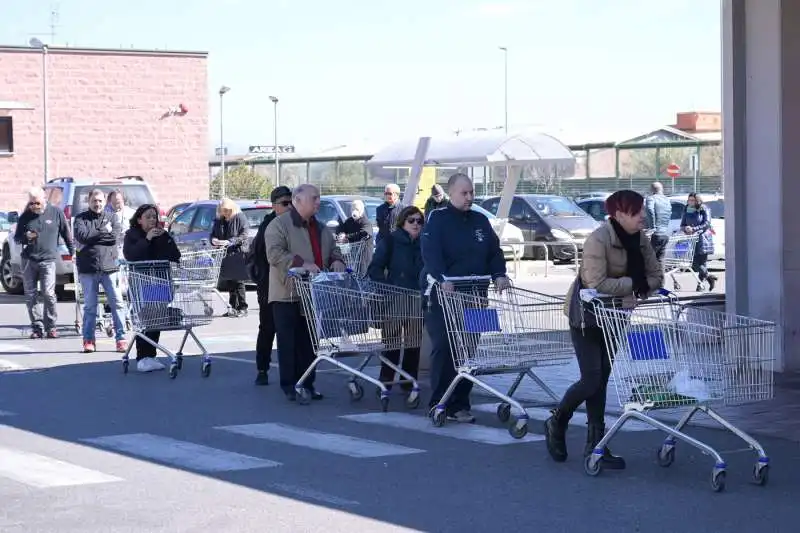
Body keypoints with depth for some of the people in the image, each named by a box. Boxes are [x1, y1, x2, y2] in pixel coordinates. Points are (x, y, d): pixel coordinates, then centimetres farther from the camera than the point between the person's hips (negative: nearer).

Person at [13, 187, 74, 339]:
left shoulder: (56, 213, 2)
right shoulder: (25, 216, 7)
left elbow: (66, 234, 11)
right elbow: (16, 238, 12)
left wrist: (72, 251, 9)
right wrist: (26, 237, -9)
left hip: (48, 259, -3)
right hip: (28, 260, 3)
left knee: (48, 294, -12)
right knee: (30, 296, 3)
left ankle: (51, 327, -1)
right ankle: (37, 327, 10)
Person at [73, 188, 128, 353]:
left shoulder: (111, 217, 11)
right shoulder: (81, 218, 8)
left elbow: (116, 234, -6)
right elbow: (81, 235, -10)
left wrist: (94, 235, -8)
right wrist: (104, 232, -6)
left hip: (109, 267, 1)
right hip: (88, 268, -1)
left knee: (117, 303, -4)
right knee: (90, 306, 3)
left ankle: (120, 338, 0)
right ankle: (88, 340, 9)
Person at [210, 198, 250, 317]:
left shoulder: (240, 218, -3)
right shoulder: (219, 220, 14)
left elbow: (244, 236, -10)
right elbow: (212, 234, 20)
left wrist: (230, 242, -21)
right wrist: (214, 240, -4)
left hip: (237, 254, -6)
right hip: (225, 256, 6)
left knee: (238, 281, -7)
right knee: (229, 283, 8)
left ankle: (242, 308, -3)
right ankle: (233, 307, 16)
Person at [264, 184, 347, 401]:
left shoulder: (320, 228, 19)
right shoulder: (279, 225, -6)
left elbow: (333, 249, 27)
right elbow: (275, 254, -18)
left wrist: (337, 261, 3)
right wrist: (301, 263, -27)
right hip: (287, 295, -7)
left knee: (309, 343, 10)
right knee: (289, 343, -5)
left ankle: (307, 384, 17)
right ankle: (290, 386, -1)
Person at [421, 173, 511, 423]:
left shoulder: (480, 221, 15)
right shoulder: (438, 219, -4)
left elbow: (494, 251, 14)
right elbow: (430, 252, -18)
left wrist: (499, 274, -5)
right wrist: (442, 279, -32)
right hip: (442, 293, -5)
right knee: (443, 348, -8)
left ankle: (460, 404, 11)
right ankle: (439, 404, -3)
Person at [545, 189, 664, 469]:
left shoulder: (640, 239, -3)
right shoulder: (598, 240, -25)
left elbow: (655, 276, 0)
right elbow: (596, 283, -32)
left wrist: (643, 288, -19)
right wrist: (632, 283, -24)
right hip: (587, 315, -7)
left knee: (602, 378, 8)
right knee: (591, 379, -9)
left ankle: (595, 445, 11)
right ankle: (557, 423, 17)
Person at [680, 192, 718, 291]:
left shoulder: (704, 210, -1)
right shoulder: (687, 211, 13)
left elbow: (707, 224, -12)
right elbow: (682, 225, 13)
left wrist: (694, 229, -20)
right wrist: (685, 229, -10)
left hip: (702, 239, -5)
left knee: (702, 262, -7)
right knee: (694, 264, 1)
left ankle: (700, 284, 3)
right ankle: (709, 277, 18)